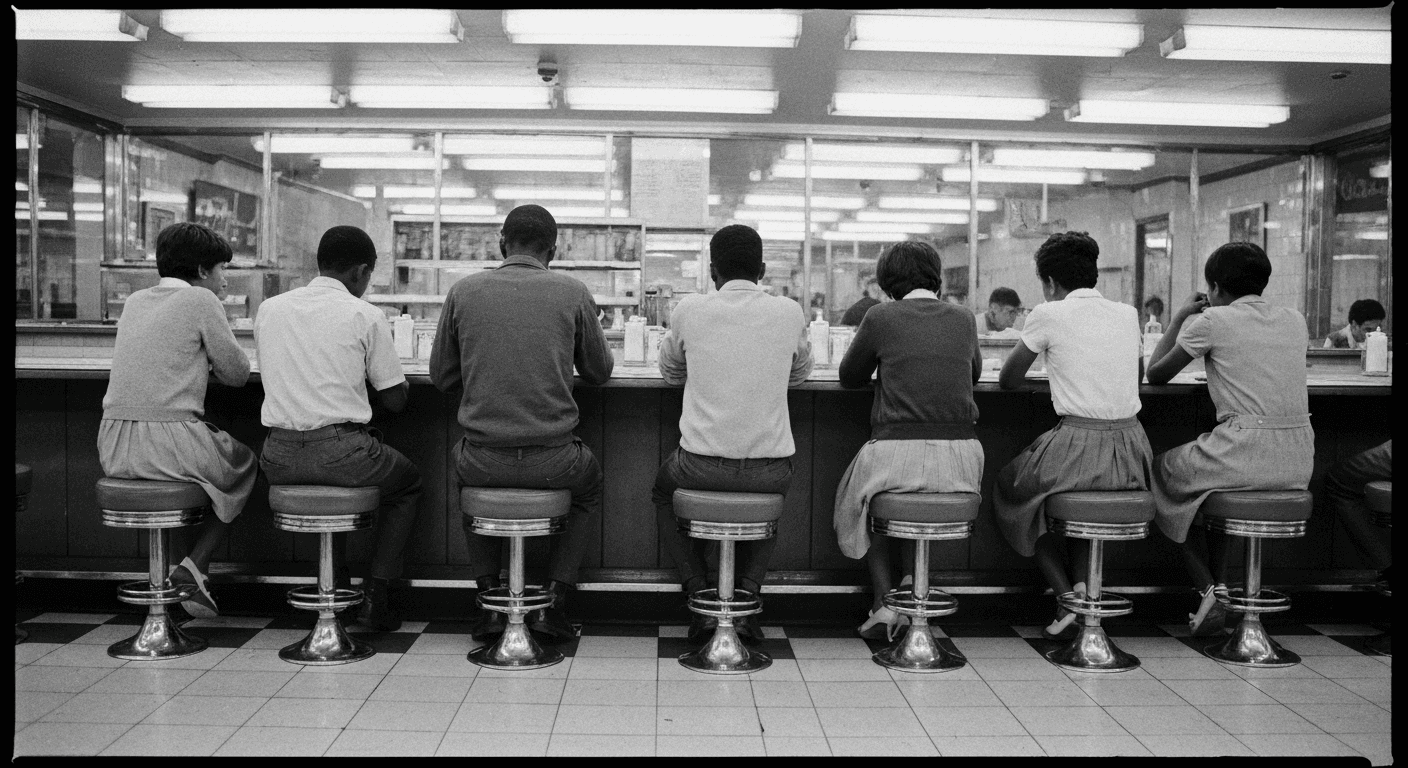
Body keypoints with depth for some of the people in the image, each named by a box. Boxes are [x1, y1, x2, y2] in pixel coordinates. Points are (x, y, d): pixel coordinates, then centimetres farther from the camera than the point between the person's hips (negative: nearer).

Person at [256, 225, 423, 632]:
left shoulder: (269, 308, 10)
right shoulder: (366, 316, -4)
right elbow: (395, 400, 0)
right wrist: (394, 369, 21)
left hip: (279, 459, 5)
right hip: (340, 452, -5)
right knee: (408, 482, 24)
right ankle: (375, 596, 16)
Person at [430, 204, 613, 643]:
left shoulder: (463, 291, 2)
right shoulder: (572, 293, -1)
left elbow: (441, 378, 10)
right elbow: (599, 373, 11)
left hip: (482, 460, 1)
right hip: (552, 461, -1)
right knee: (590, 484, 32)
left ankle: (491, 600, 30)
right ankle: (553, 602, 23)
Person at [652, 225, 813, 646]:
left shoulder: (690, 310, -2)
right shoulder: (789, 313, 1)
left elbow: (670, 374, 17)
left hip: (702, 466, -1)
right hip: (772, 468, 1)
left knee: (664, 488, 33)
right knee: (769, 492, 37)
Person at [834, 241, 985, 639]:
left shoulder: (881, 317, 1)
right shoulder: (964, 319, 11)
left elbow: (849, 377, 14)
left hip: (897, 452, -3)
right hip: (961, 456, 3)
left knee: (860, 497, 27)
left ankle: (883, 603, 16)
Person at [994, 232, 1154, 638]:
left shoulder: (1048, 315, -3)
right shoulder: (1128, 314, 12)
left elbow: (1007, 380, 7)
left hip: (1078, 444, -5)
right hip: (1132, 454, 6)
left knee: (1012, 487, 22)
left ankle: (1067, 595, 10)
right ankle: (1083, 582, 19)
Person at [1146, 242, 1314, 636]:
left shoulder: (1212, 321, -3)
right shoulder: (1294, 320, 13)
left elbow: (1156, 374, 7)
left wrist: (1179, 319, 19)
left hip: (1247, 453, -6)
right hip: (1299, 461, 7)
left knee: (1163, 469, 22)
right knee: (1215, 471, 36)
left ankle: (1208, 591, 13)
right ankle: (1219, 586, 31)